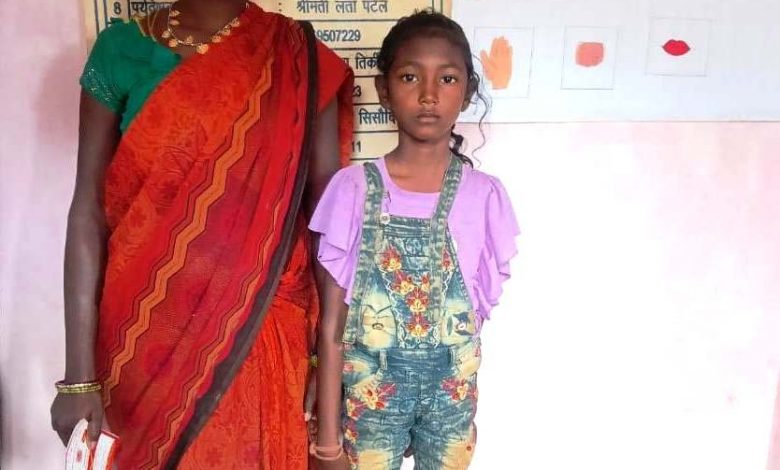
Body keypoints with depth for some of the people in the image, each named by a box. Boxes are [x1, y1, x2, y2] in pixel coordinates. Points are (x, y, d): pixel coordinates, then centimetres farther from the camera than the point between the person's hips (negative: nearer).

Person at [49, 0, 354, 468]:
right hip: (151, 329, 0)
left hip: (262, 332, 0)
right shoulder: (121, 48, -4)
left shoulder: (297, 57, -4)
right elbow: (89, 211, -5)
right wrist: (80, 372, -8)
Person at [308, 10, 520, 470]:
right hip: (370, 389, -1)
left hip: (452, 390, 2)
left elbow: (483, 301, 3)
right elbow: (332, 324, -7)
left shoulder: (484, 194, -6)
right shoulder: (354, 188, -10)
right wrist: (328, 429, -6)